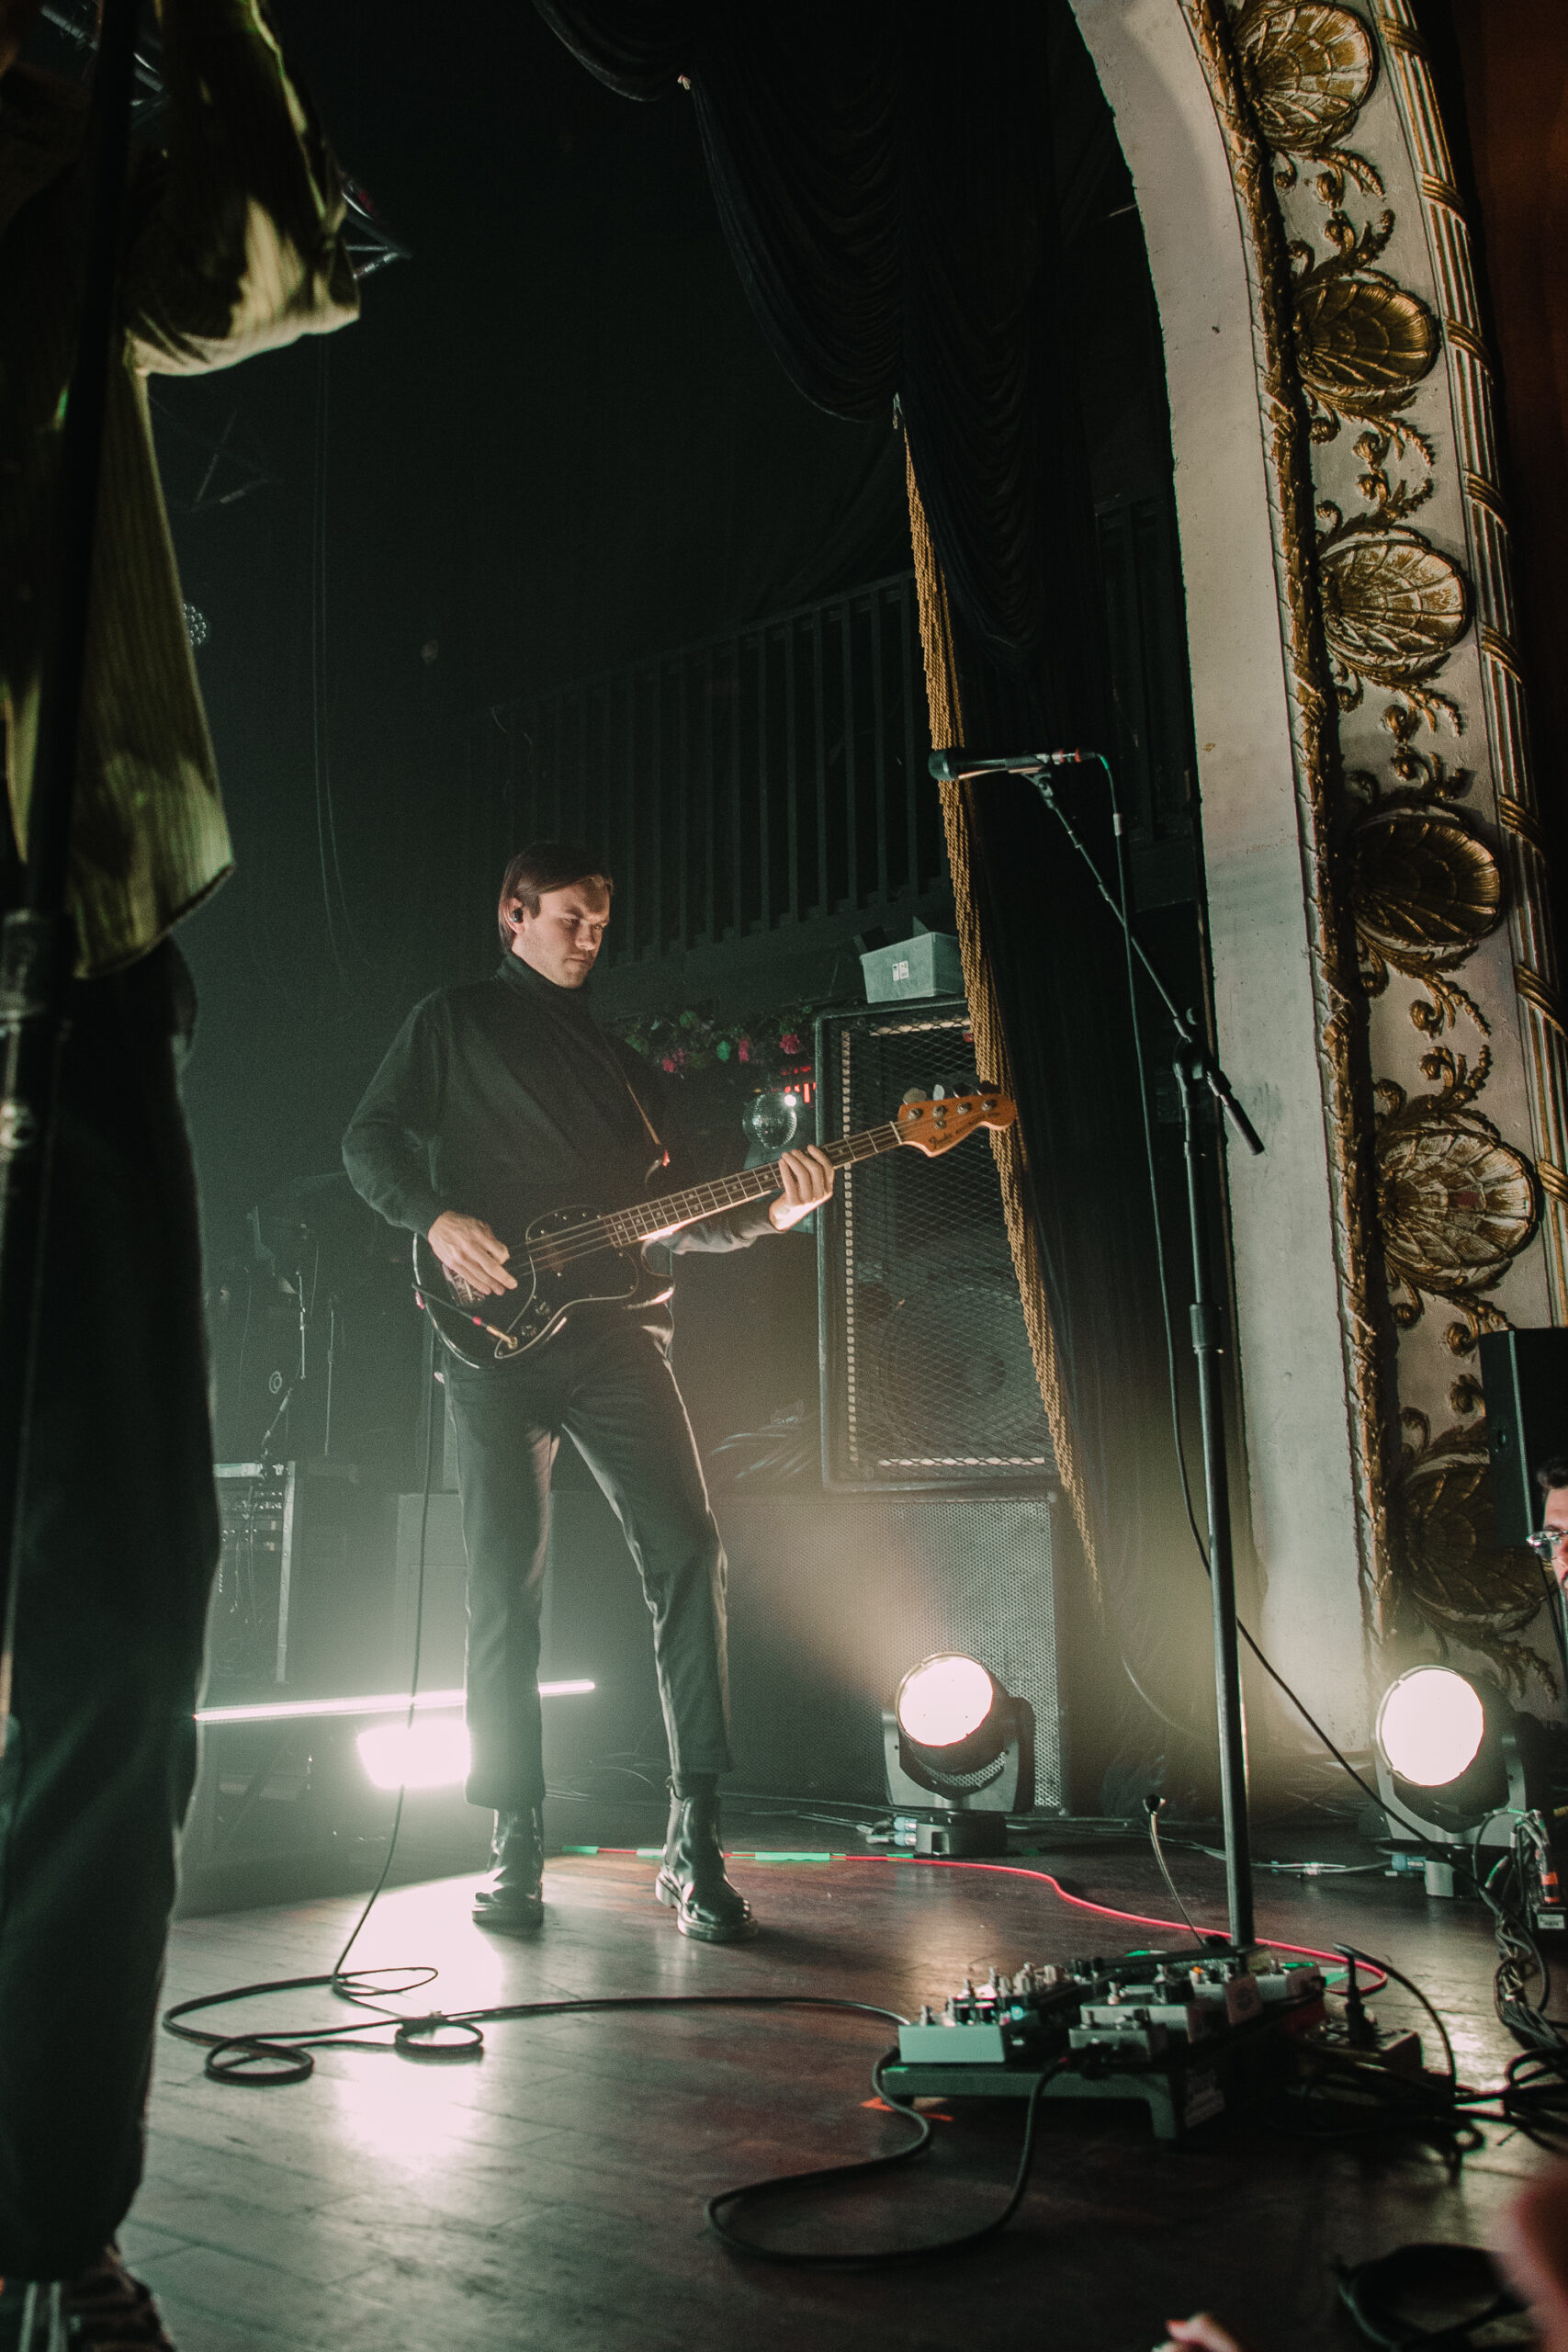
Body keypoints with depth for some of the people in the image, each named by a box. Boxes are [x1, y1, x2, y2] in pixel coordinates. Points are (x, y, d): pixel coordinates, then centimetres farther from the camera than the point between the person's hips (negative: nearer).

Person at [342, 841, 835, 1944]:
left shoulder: (610, 1053, 25)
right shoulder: (453, 1021, 15)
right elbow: (371, 1138, 6)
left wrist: (770, 1212, 3)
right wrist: (438, 1219, -12)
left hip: (615, 1325, 3)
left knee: (688, 1550, -11)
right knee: (505, 1583, -2)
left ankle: (696, 1837, -5)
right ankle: (518, 1843, 11)